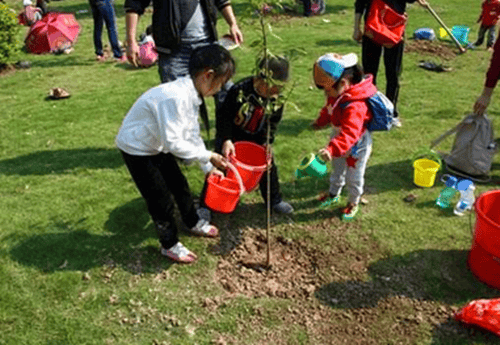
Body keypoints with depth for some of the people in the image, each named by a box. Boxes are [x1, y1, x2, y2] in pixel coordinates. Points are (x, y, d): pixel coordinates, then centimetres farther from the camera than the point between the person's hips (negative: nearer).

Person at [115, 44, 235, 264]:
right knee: (161, 198, 0)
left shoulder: (191, 95, -3)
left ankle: (194, 222, 43)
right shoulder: (174, 97, -34)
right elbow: (173, 142, -33)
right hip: (136, 149, -9)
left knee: (180, 185, 20)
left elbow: (193, 134, 6)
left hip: (157, 147, 9)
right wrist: (208, 156, -27)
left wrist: (209, 167, 7)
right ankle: (169, 245, 21)